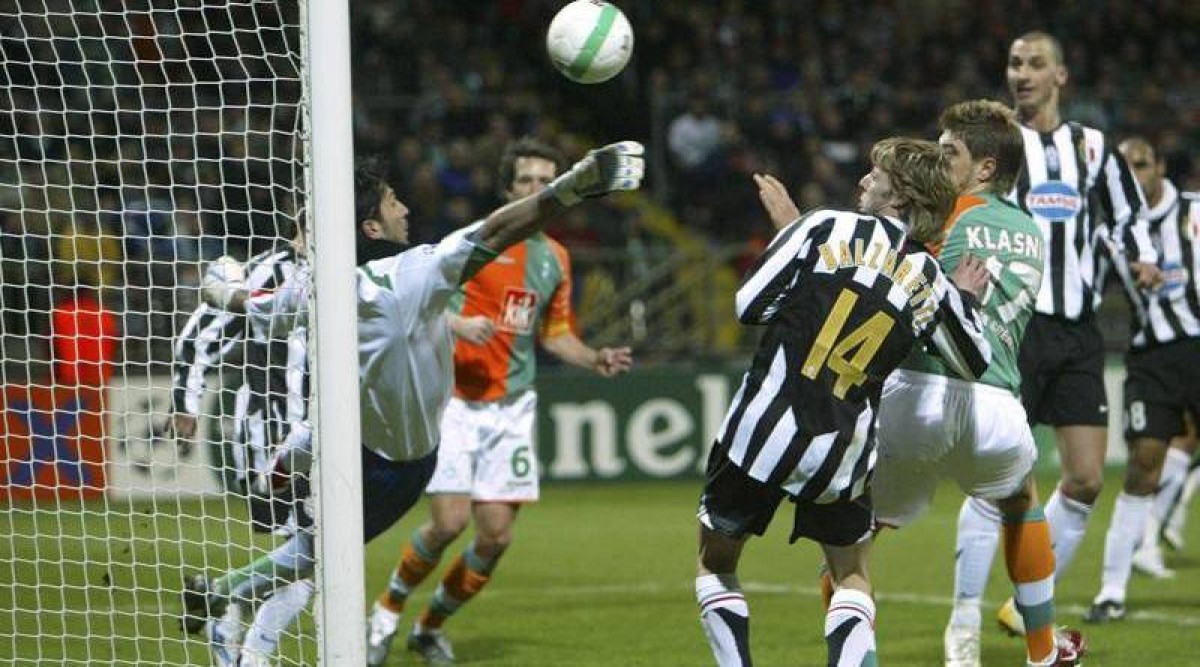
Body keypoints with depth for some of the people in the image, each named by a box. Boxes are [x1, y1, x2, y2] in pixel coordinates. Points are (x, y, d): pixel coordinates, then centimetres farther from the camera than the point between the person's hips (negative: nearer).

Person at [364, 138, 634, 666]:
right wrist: (458, 322, -24)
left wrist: (595, 360, 5)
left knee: (496, 535, -2)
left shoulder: (555, 258, 12)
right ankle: (387, 612, 9)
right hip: (455, 400, -5)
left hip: (511, 409, 5)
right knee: (449, 521, -16)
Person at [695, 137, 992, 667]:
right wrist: (966, 299, 33)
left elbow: (747, 305, -3)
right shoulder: (931, 284, 5)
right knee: (853, 579, 22)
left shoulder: (825, 227, -3)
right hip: (841, 454, 2)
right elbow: (975, 365, 19)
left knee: (714, 565, 18)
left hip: (762, 431, -2)